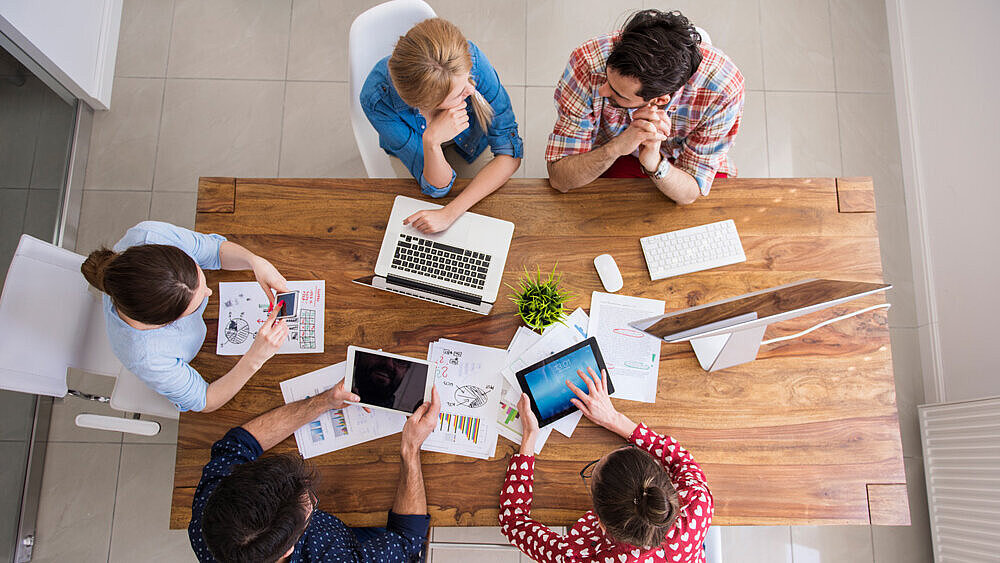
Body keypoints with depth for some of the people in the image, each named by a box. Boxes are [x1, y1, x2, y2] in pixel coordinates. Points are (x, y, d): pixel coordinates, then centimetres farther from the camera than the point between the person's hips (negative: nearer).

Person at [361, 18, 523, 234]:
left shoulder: (471, 59, -38)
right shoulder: (376, 98, -39)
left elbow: (510, 154, -31)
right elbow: (437, 187, -32)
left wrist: (450, 212, -39)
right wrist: (431, 142, -54)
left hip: (470, 144, 1)